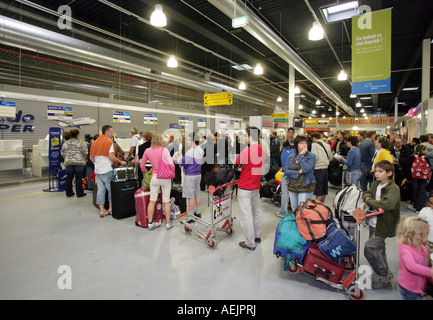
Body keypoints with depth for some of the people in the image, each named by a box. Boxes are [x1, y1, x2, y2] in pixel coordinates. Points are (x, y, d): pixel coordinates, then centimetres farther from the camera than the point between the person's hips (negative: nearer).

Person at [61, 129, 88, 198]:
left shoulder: (66, 143, 8)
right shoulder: (81, 143, -2)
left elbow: (63, 154, 10)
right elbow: (85, 153, -3)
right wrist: (83, 160, 11)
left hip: (68, 162, 4)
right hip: (79, 162, -3)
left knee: (69, 178, 10)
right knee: (78, 178, 1)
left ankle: (69, 193, 18)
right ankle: (79, 193, 5)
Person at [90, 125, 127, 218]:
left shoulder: (95, 142, 12)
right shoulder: (109, 142, -11)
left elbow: (91, 157, 16)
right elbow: (111, 157, -18)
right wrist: (121, 162, -7)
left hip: (97, 170, 7)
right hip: (107, 170, -7)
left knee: (100, 190, 8)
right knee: (111, 190, 7)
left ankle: (102, 210, 12)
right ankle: (110, 209, 15)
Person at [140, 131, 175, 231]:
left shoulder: (147, 151, -1)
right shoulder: (164, 150, -14)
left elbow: (142, 165, 10)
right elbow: (171, 164, -20)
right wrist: (172, 173, -1)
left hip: (154, 177, 3)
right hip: (165, 177, -3)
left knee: (152, 201, 10)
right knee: (166, 201, 7)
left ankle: (150, 223, 19)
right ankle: (168, 223, 18)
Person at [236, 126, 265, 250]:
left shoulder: (246, 150, -20)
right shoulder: (262, 150, 2)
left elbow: (236, 166, -11)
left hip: (245, 188, -8)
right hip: (256, 186, 8)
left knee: (246, 215, 1)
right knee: (257, 212, 19)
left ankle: (250, 243, 10)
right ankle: (257, 237, 34)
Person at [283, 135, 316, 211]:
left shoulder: (311, 156, -5)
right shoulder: (291, 156, 6)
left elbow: (306, 169, -21)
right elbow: (285, 170, -2)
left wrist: (301, 155, -14)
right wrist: (298, 172, -14)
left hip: (305, 188, -4)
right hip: (292, 187, 4)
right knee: (294, 210, 16)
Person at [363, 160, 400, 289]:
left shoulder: (393, 188, -18)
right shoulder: (376, 184, 6)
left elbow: (388, 204, -33)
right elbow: (366, 193, 13)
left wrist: (369, 201, -20)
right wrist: (368, 198, -11)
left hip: (383, 225, -8)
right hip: (373, 222, 8)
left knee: (369, 248, -12)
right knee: (379, 249, 20)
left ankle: (384, 275, 7)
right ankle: (384, 272, 39)